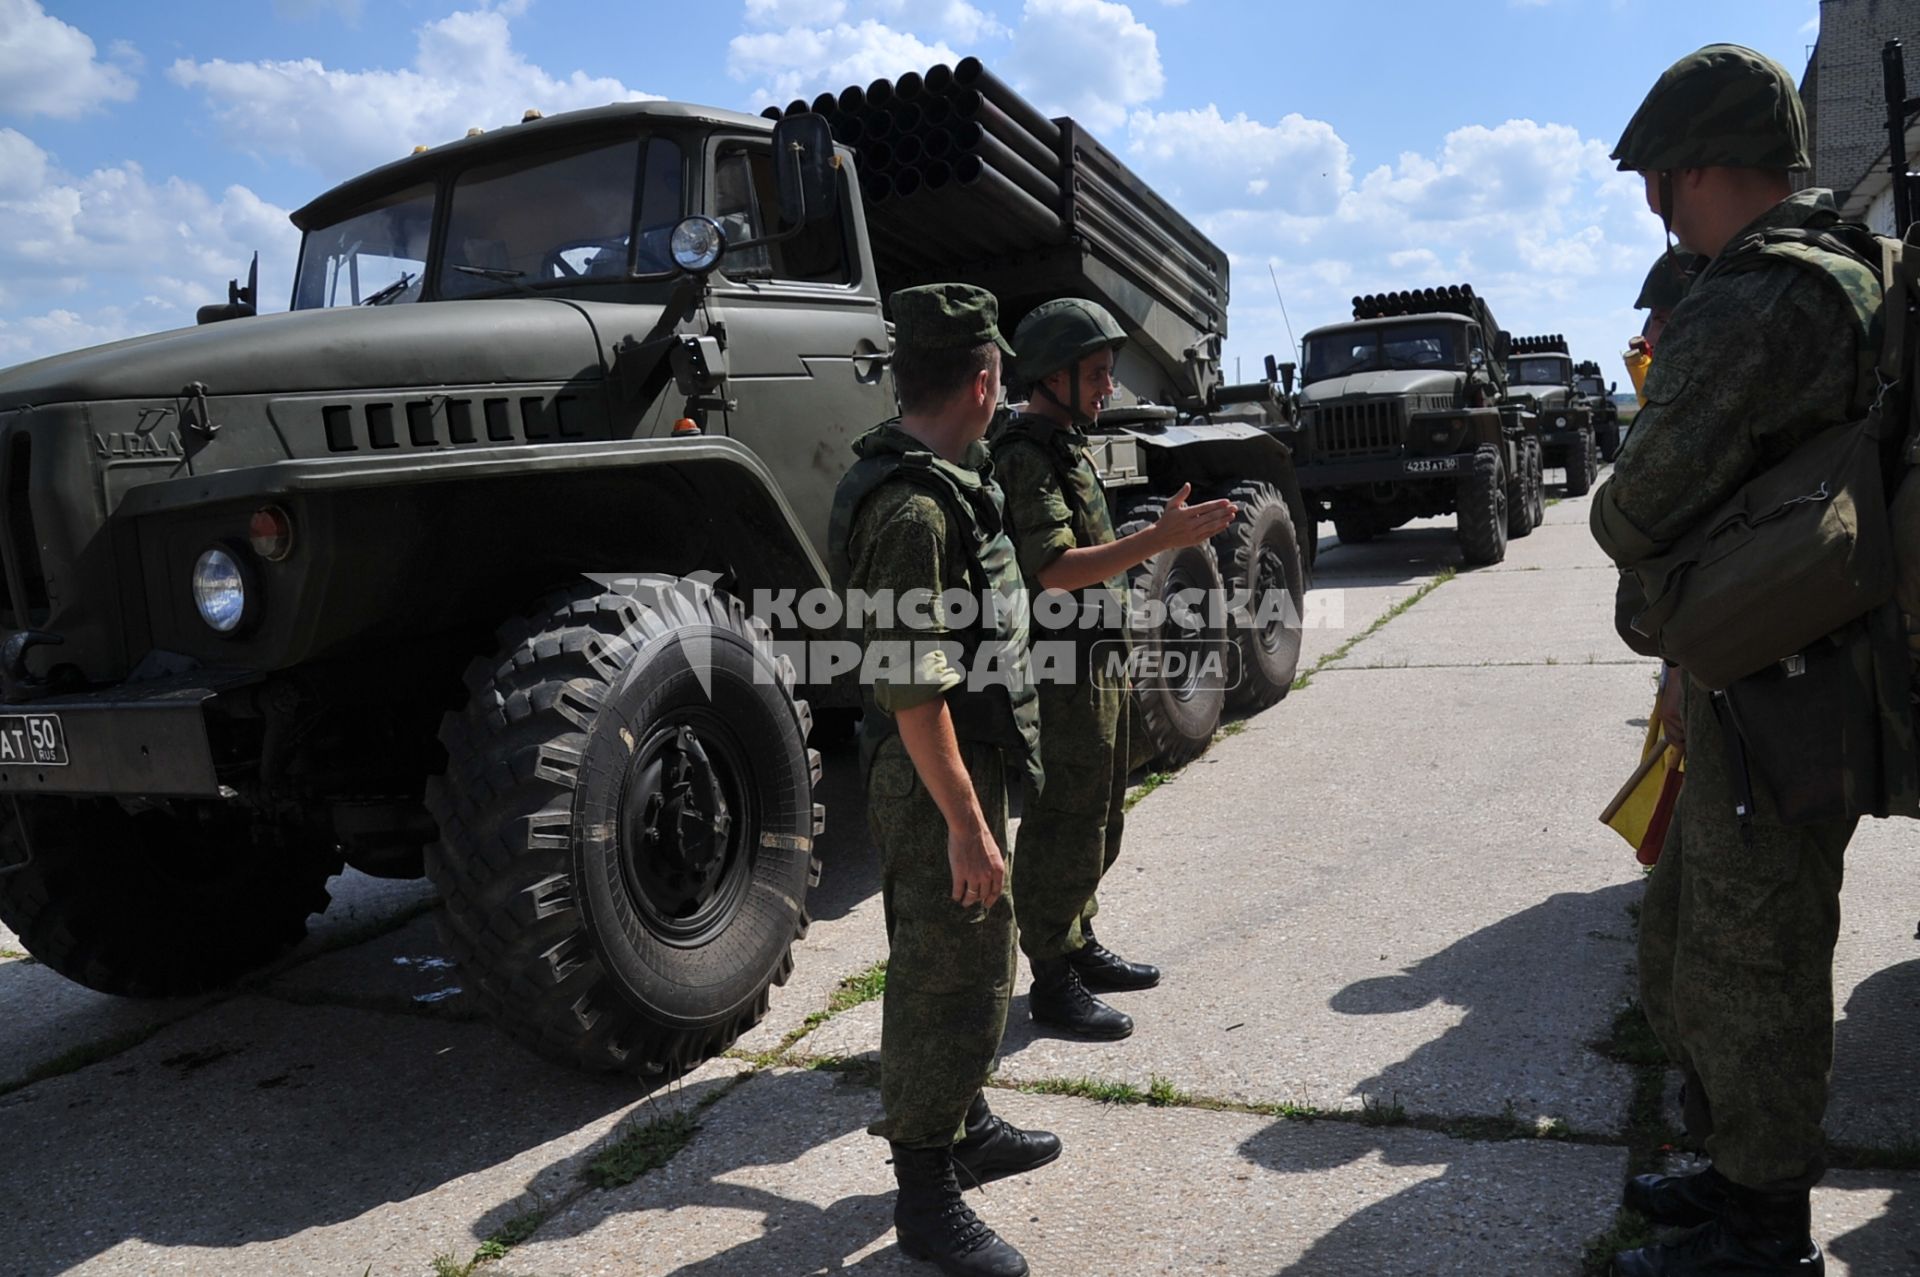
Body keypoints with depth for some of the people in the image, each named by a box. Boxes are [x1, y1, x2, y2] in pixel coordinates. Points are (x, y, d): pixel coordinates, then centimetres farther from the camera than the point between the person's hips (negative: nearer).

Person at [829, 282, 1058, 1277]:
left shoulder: (929, 479, 10)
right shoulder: (913, 509, -24)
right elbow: (910, 689, -28)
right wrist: (967, 823, -26)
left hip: (965, 762, 11)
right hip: (935, 779, -11)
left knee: (971, 959, 23)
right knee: (948, 978, 1)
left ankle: (967, 1128, 41)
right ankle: (925, 1197, 17)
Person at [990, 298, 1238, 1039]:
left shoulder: (1066, 449, 16)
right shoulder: (1025, 457, -17)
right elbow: (1054, 569, -28)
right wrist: (1160, 540, -34)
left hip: (1098, 664, 10)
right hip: (1061, 672, -10)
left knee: (1096, 819, 19)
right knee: (1062, 827, -3)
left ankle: (1079, 948, 32)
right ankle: (1052, 984, 8)